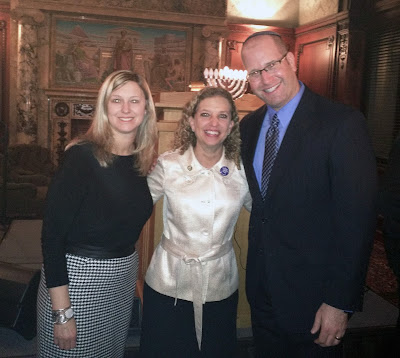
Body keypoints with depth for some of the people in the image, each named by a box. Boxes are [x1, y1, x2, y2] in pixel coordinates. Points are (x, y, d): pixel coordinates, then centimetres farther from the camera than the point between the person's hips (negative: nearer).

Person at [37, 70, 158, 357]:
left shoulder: (142, 160, 1)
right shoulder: (82, 156, -18)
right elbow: (52, 234, -18)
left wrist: (133, 275, 7)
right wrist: (62, 312, -19)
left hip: (124, 275, 6)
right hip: (76, 276, -6)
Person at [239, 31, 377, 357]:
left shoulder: (342, 123, -17)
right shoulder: (249, 126, 4)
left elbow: (357, 218, -19)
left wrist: (340, 302, -18)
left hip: (311, 292, -5)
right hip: (262, 288, 6)